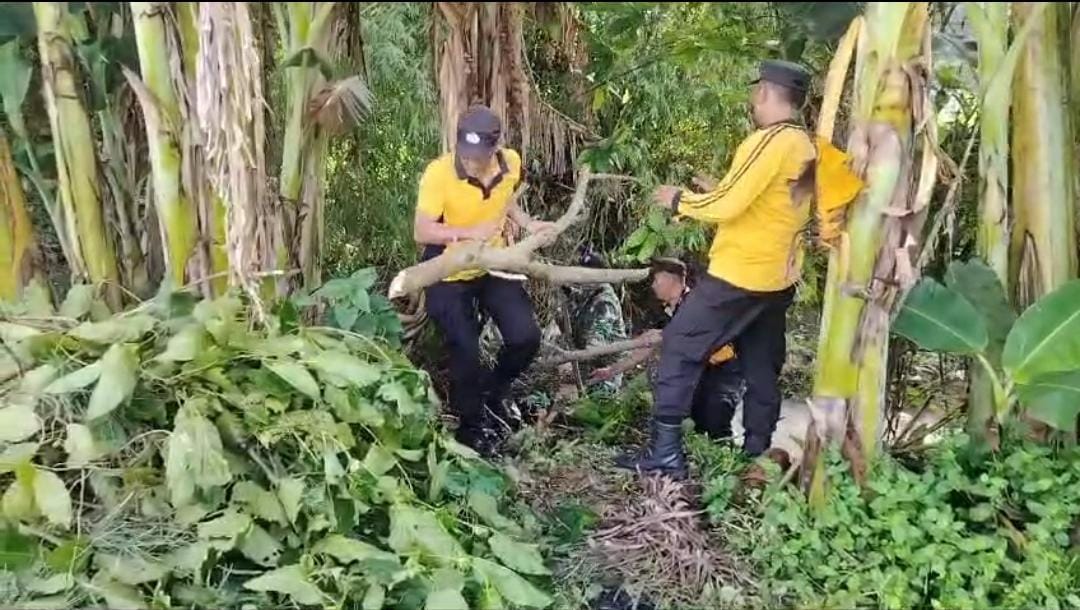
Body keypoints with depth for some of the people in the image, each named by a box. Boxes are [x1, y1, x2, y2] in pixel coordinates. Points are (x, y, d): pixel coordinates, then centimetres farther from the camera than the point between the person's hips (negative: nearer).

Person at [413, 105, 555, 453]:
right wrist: (469, 232, -36)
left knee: (525, 337, -4)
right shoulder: (439, 173, -26)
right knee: (465, 353, -5)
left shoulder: (511, 164, -11)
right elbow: (421, 232, -25)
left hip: (494, 266, 4)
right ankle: (470, 427, 19)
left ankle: (493, 392, 27)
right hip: (449, 274, -4)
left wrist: (527, 224, -3)